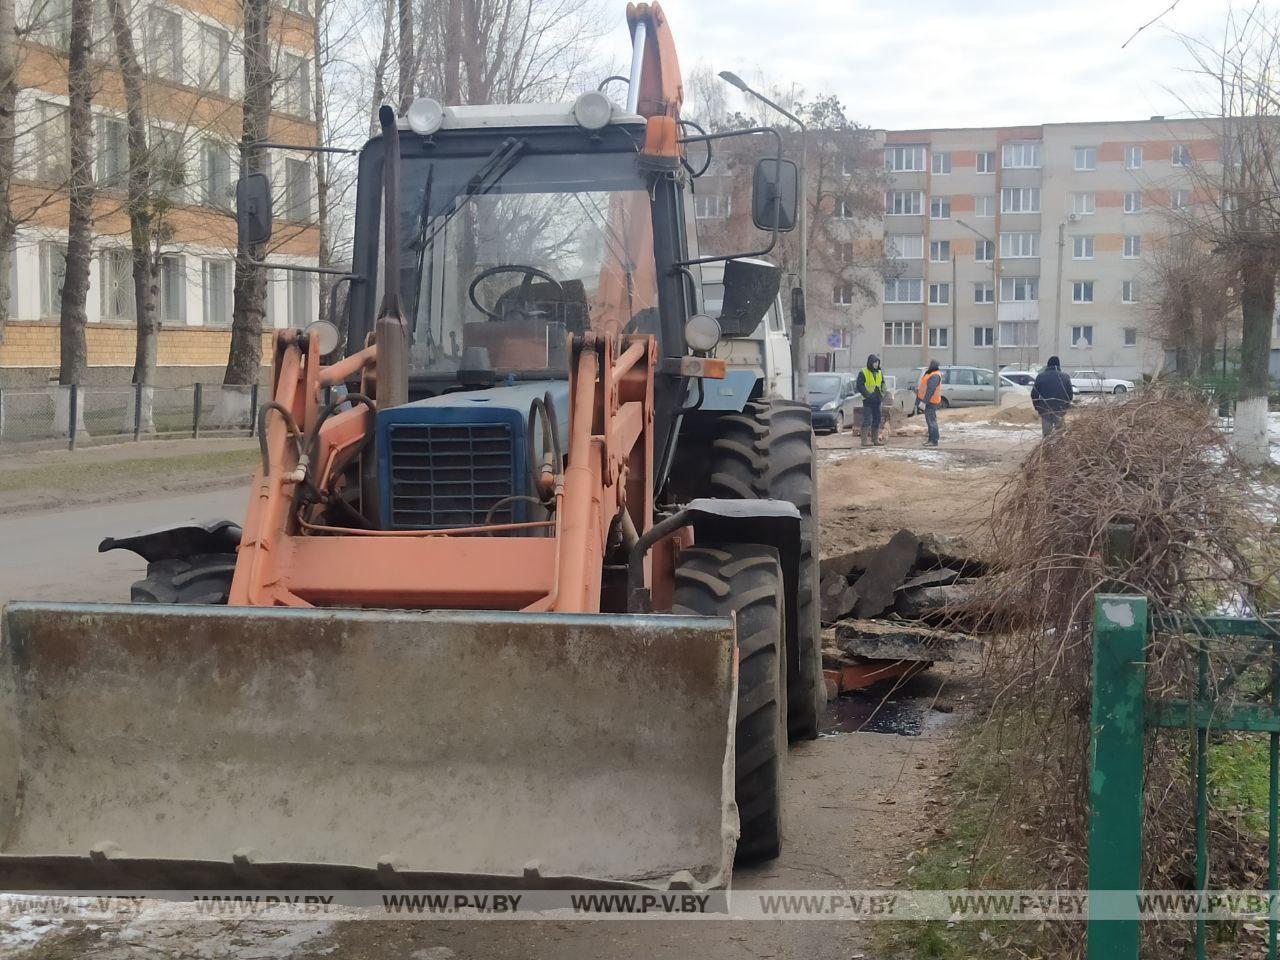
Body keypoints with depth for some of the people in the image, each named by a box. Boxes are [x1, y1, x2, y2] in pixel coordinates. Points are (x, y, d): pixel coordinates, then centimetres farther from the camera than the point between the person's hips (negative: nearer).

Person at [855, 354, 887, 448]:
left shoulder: (879, 373, 13)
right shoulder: (863, 373, -7)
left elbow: (883, 384, 19)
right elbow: (860, 386, -12)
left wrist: (882, 393, -1)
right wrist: (868, 394, -20)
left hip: (877, 400, 7)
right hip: (868, 400, -7)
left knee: (877, 420, 9)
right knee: (867, 420, -10)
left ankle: (875, 439, 15)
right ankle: (865, 440, -8)